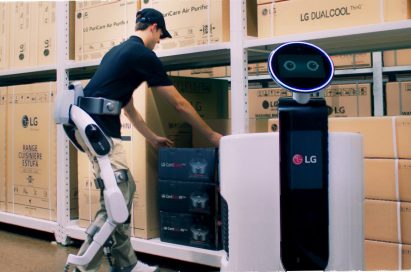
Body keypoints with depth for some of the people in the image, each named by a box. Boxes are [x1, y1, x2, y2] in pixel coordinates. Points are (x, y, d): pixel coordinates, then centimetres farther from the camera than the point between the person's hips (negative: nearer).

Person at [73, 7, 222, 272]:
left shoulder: (119, 51, 22)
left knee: (126, 189, 13)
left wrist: (153, 138, 32)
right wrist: (212, 136, 8)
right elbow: (179, 104, -2)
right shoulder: (144, 55, -6)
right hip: (100, 130, -10)